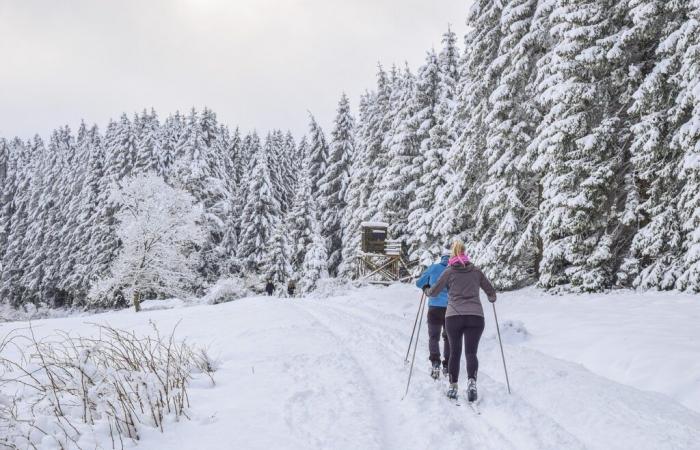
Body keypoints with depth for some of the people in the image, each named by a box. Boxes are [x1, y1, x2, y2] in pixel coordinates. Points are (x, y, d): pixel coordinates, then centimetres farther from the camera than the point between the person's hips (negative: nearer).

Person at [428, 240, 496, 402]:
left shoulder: (449, 271, 4)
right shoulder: (476, 271, 10)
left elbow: (434, 292, 9)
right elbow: (491, 292, 17)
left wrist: (427, 291, 31)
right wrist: (492, 298, 40)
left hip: (453, 316, -1)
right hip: (476, 316, 1)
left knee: (454, 352, 12)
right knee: (471, 352, 1)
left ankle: (453, 387, 11)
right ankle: (471, 381, -23)